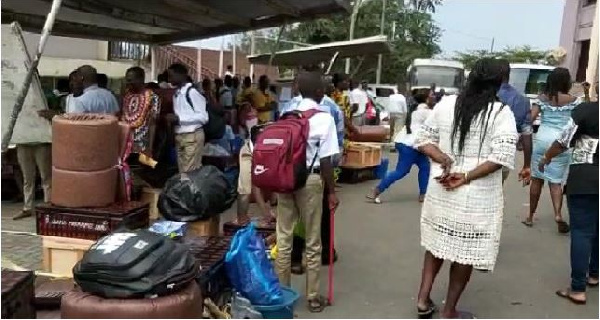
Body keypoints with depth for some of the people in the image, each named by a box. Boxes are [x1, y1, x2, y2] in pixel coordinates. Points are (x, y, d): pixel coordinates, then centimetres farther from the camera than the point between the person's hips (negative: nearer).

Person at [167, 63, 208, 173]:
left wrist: (179, 118, -20)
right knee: (182, 171, 14)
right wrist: (174, 119, 1)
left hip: (192, 136, -8)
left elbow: (203, 117, -18)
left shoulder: (192, 92, -14)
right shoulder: (177, 93, 11)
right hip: (179, 136, 9)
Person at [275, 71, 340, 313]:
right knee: (312, 242, 8)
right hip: (310, 179, -4)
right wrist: (331, 191, -2)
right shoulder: (324, 118, -7)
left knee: (283, 238, 12)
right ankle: (313, 297, 19)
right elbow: (325, 160, -10)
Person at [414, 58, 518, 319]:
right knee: (466, 251, 10)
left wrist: (442, 159, -6)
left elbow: (422, 139, 5)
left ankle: (423, 299, 21)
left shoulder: (445, 104, 2)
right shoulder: (501, 112, -9)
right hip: (477, 196, -4)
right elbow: (503, 155, -19)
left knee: (437, 241, 22)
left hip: (440, 188, 4)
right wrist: (466, 177, -16)